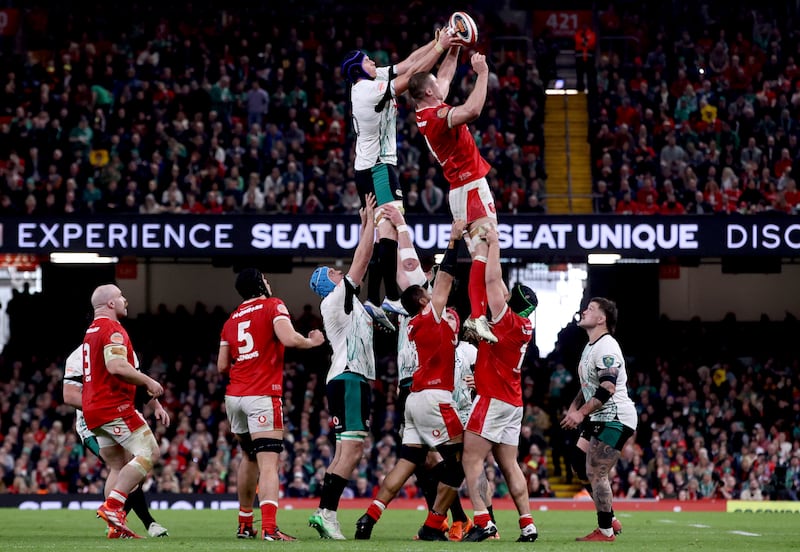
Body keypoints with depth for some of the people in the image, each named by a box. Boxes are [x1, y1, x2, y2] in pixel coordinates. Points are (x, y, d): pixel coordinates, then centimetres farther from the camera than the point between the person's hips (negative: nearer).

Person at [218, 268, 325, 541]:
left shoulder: (231, 320, 16)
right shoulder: (273, 306, -1)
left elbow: (223, 366, 15)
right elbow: (289, 339, -16)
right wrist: (312, 341, 2)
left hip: (234, 396, 6)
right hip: (262, 397, -6)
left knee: (249, 457, 24)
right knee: (268, 464, -14)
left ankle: (245, 525, 29)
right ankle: (269, 527, -29)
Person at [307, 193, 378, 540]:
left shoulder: (348, 302, 21)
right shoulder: (335, 299, -3)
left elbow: (361, 262, 29)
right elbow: (361, 261, -5)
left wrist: (367, 223, 28)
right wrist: (370, 219, 2)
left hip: (353, 379, 10)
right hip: (348, 378, -10)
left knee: (346, 451, 7)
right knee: (352, 449, -16)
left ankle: (327, 514, 5)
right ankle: (325, 510, -21)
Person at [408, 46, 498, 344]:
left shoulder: (424, 115, 10)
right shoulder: (438, 115, -19)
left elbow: (444, 78, 28)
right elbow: (472, 110, -39)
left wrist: (454, 50, 24)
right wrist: (482, 73, -29)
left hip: (459, 189, 10)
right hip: (472, 187, -10)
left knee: (479, 253, 9)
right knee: (484, 252, -18)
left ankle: (476, 316, 4)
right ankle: (477, 316, -28)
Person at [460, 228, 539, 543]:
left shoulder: (507, 321, -14)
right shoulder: (524, 326, 8)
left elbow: (493, 282, -14)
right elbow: (498, 285, 17)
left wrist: (494, 244, -5)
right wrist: (489, 245, 21)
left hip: (493, 399, -9)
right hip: (513, 402, 9)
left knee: (472, 459, -8)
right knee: (509, 465, 10)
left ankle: (483, 521, -18)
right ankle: (527, 525, 5)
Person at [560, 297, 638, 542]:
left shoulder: (606, 347, -17)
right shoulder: (590, 347, 17)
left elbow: (607, 389, -25)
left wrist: (581, 412, -24)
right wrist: (573, 407, 9)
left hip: (616, 418, -11)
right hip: (600, 419, 11)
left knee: (596, 473, -10)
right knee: (581, 467, 13)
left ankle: (605, 531, -1)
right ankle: (611, 520, 20)